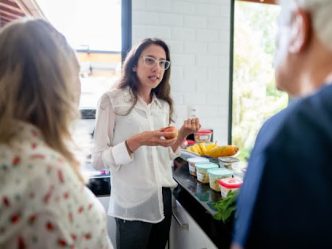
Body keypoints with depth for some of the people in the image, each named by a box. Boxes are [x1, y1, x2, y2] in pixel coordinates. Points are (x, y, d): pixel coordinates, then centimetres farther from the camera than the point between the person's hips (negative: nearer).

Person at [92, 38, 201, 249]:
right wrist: (136, 141, -27)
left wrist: (182, 134, -6)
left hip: (163, 199, 6)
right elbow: (98, 159, -14)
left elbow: (166, 156, 10)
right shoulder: (112, 100, -11)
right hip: (132, 205, -5)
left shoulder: (164, 105, 6)